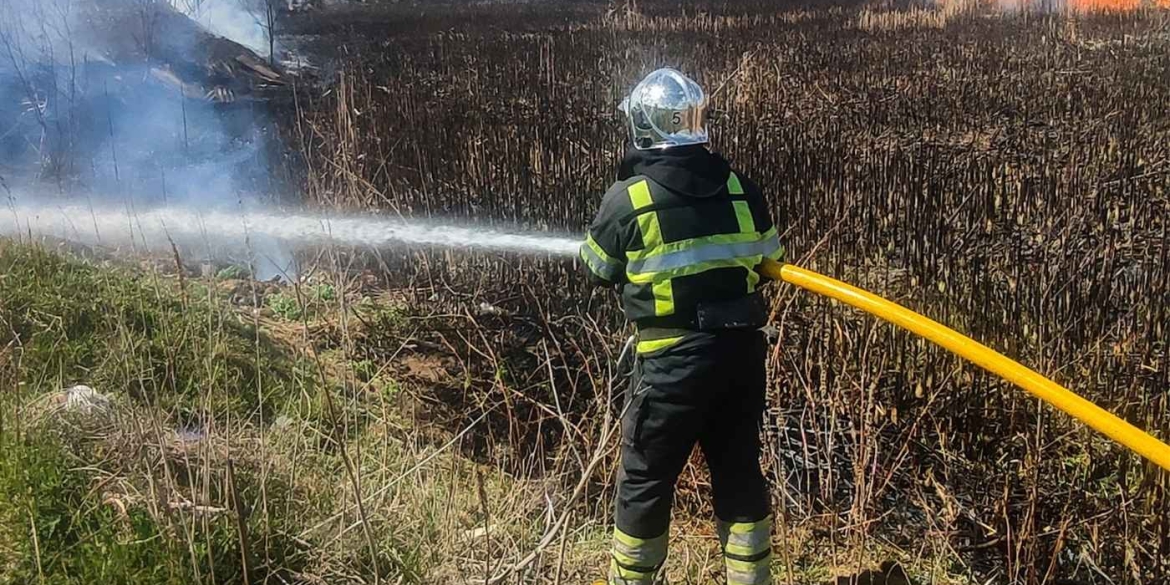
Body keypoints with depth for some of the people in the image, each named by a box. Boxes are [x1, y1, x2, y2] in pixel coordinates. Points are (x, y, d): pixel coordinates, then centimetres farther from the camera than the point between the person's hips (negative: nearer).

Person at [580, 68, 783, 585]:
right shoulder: (741, 189, 1)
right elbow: (768, 261, 11)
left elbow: (598, 269, 5)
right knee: (740, 473, 17)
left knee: (645, 480, 11)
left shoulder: (628, 198, -10)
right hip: (742, 350, 5)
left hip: (674, 359, -4)